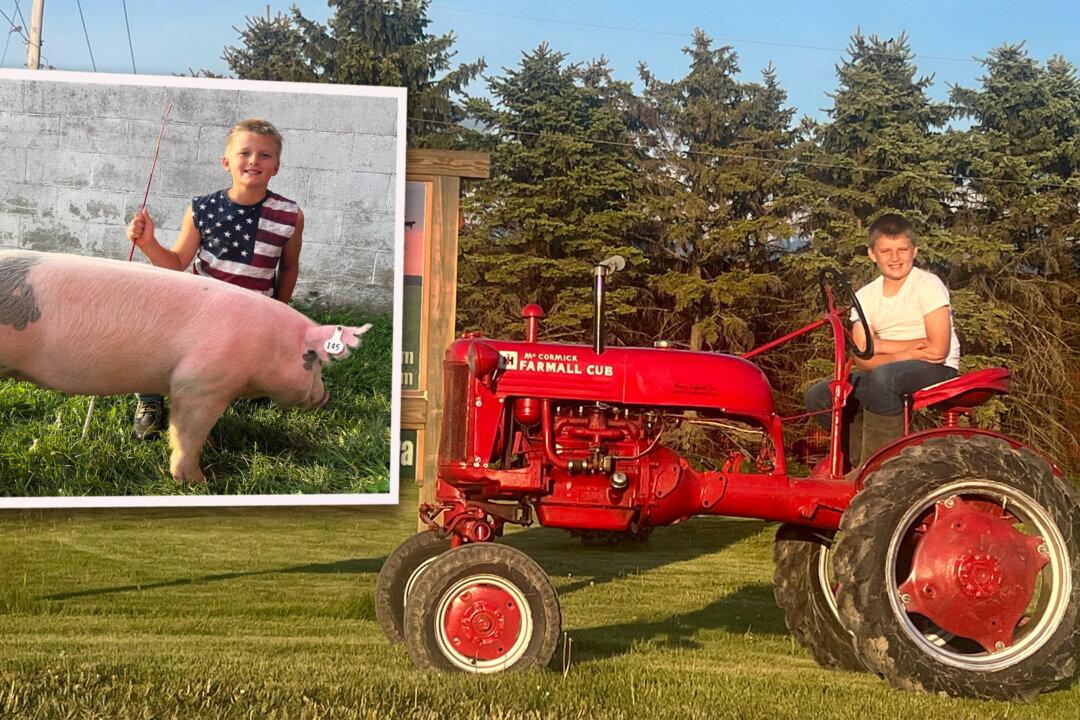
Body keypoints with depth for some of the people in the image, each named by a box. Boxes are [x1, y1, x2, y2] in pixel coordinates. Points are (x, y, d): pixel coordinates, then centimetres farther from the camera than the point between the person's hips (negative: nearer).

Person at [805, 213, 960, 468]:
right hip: (888, 372, 6)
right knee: (818, 397, -11)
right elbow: (862, 358, -5)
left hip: (937, 371, -6)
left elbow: (938, 349, -16)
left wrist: (882, 346, -11)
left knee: (883, 376, -38)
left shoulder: (928, 285, -7)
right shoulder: (865, 296, 7)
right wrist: (908, 350, -20)